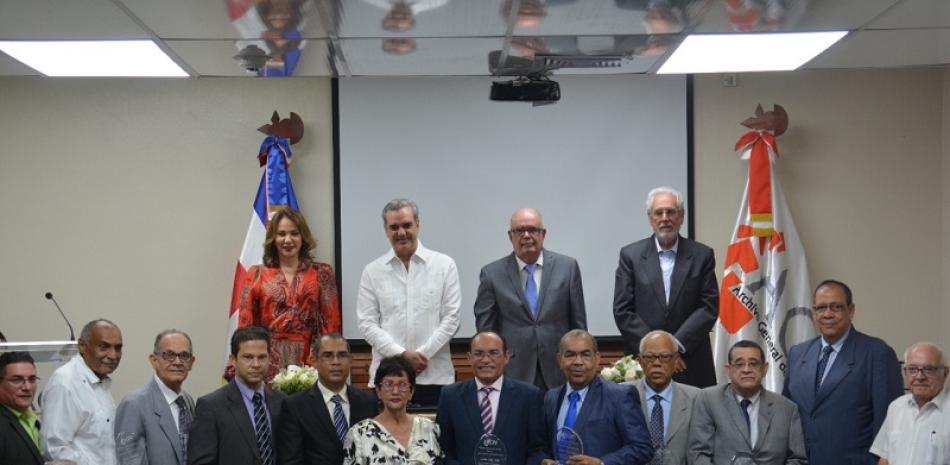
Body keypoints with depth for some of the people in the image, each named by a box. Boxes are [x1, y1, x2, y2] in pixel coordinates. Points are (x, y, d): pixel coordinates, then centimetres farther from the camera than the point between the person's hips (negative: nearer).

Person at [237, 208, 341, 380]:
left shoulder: (321, 273, 9)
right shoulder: (256, 275, 10)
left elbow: (331, 323, 5)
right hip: (269, 364, 0)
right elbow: (245, 323, 6)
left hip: (309, 361, 0)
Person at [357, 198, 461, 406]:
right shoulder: (373, 272, 7)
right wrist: (401, 355, -9)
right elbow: (367, 324, 3)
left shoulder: (444, 265, 6)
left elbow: (451, 319, 2)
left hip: (434, 375, 0)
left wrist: (423, 354, -8)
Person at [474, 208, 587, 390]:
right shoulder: (492, 274, 3)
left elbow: (578, 323, 8)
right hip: (513, 375, -1)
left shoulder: (567, 267, 5)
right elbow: (485, 328, 5)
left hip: (558, 376, 1)